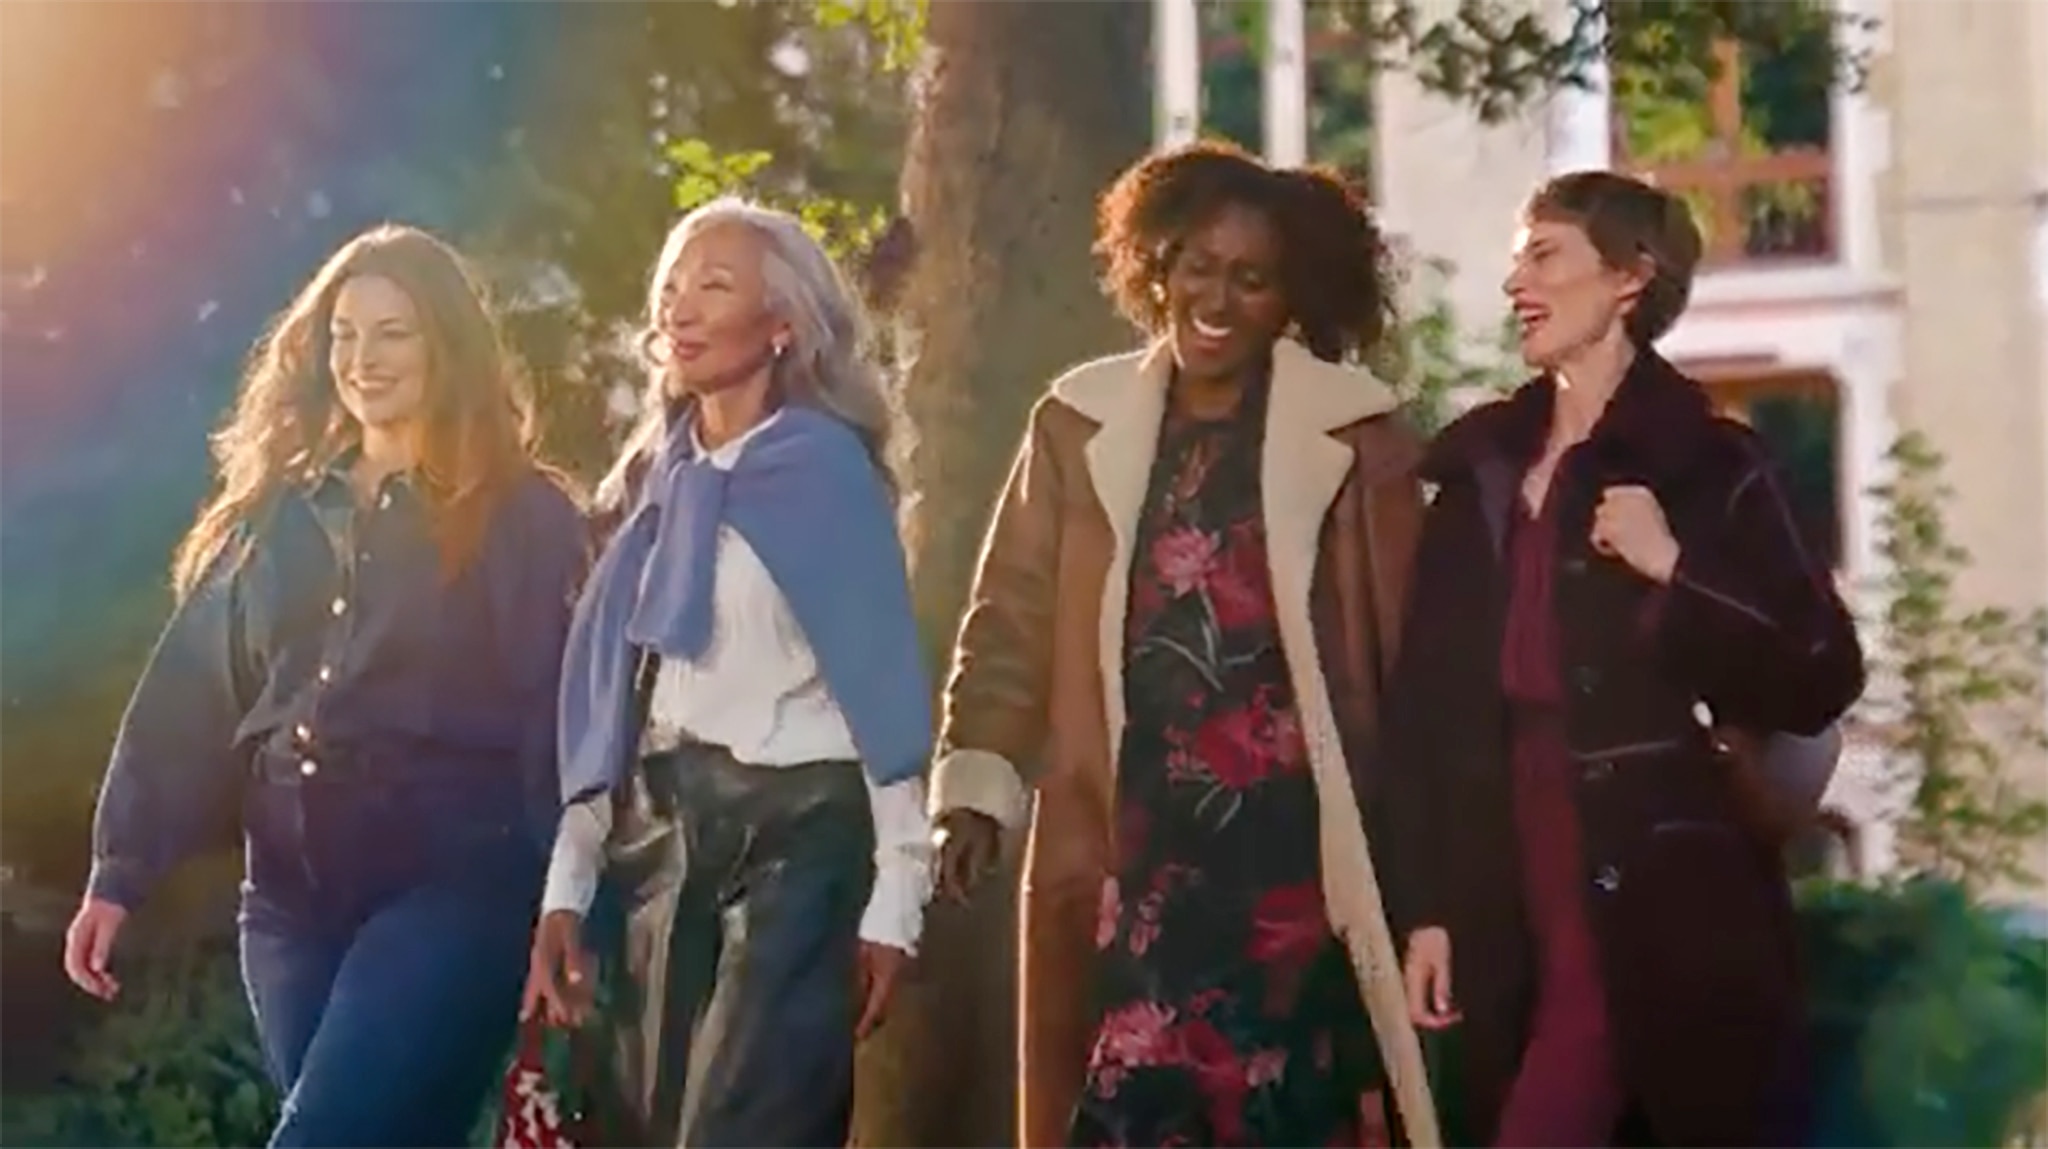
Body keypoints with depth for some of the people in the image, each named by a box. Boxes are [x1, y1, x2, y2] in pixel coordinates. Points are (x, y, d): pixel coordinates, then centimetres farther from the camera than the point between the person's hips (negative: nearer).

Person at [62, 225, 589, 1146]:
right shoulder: (271, 513, 14)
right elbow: (188, 696, 11)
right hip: (294, 893, 5)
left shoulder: (522, 516, 0)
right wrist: (120, 872, 4)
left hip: (451, 884, -5)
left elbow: (557, 711, -5)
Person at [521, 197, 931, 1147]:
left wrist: (893, 900, -13)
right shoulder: (659, 479, 12)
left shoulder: (822, 467, -4)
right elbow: (610, 698, 12)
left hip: (796, 832, -6)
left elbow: (883, 686, -8)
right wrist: (567, 889, 7)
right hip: (662, 840, 6)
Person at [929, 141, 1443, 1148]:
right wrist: (975, 789, 2)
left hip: (1293, 834, -2)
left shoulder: (1352, 433, 0)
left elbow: (1406, 638, 2)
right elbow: (1012, 615, 9)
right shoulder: (1083, 423, 7)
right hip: (1126, 833, 2)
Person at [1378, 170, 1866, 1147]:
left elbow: (1821, 681, -6)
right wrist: (1424, 907, 4)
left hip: (1663, 905, -5)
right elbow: (1427, 699, 9)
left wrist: (1674, 570, -16)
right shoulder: (1481, 465, 11)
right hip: (1514, 902, 5)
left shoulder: (1707, 463, -2)